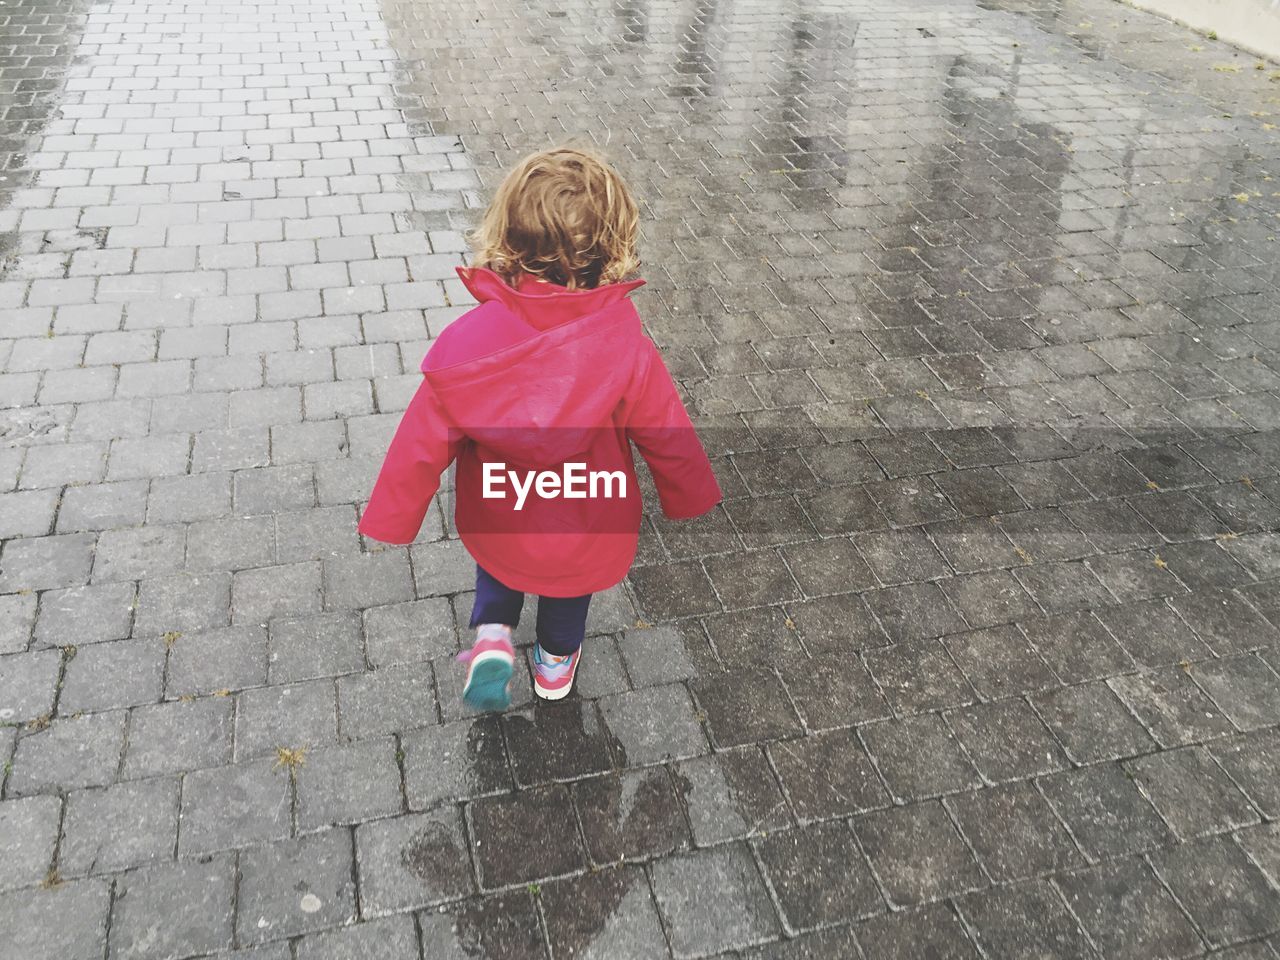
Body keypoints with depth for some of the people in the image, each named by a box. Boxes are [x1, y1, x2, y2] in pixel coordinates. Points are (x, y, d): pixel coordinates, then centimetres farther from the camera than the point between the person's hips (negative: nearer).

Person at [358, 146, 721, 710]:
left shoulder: (465, 343, -27)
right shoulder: (627, 351, -29)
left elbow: (420, 446, -17)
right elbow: (668, 440, -14)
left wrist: (390, 522, 0)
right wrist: (688, 496, 7)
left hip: (495, 523, 0)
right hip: (588, 534, 0)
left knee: (497, 564, 36)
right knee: (570, 588, 33)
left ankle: (492, 636, 19)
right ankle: (556, 663, 57)